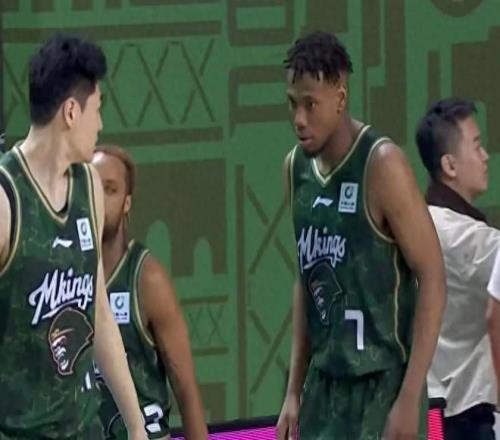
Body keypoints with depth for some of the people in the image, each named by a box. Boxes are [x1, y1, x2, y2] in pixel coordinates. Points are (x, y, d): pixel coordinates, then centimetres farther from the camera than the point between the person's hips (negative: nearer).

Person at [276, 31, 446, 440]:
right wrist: (295, 391, 14)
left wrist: (410, 398, -19)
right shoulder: (297, 167, 7)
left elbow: (433, 280, -14)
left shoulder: (381, 165, -14)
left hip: (383, 386, -7)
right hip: (325, 386, 7)